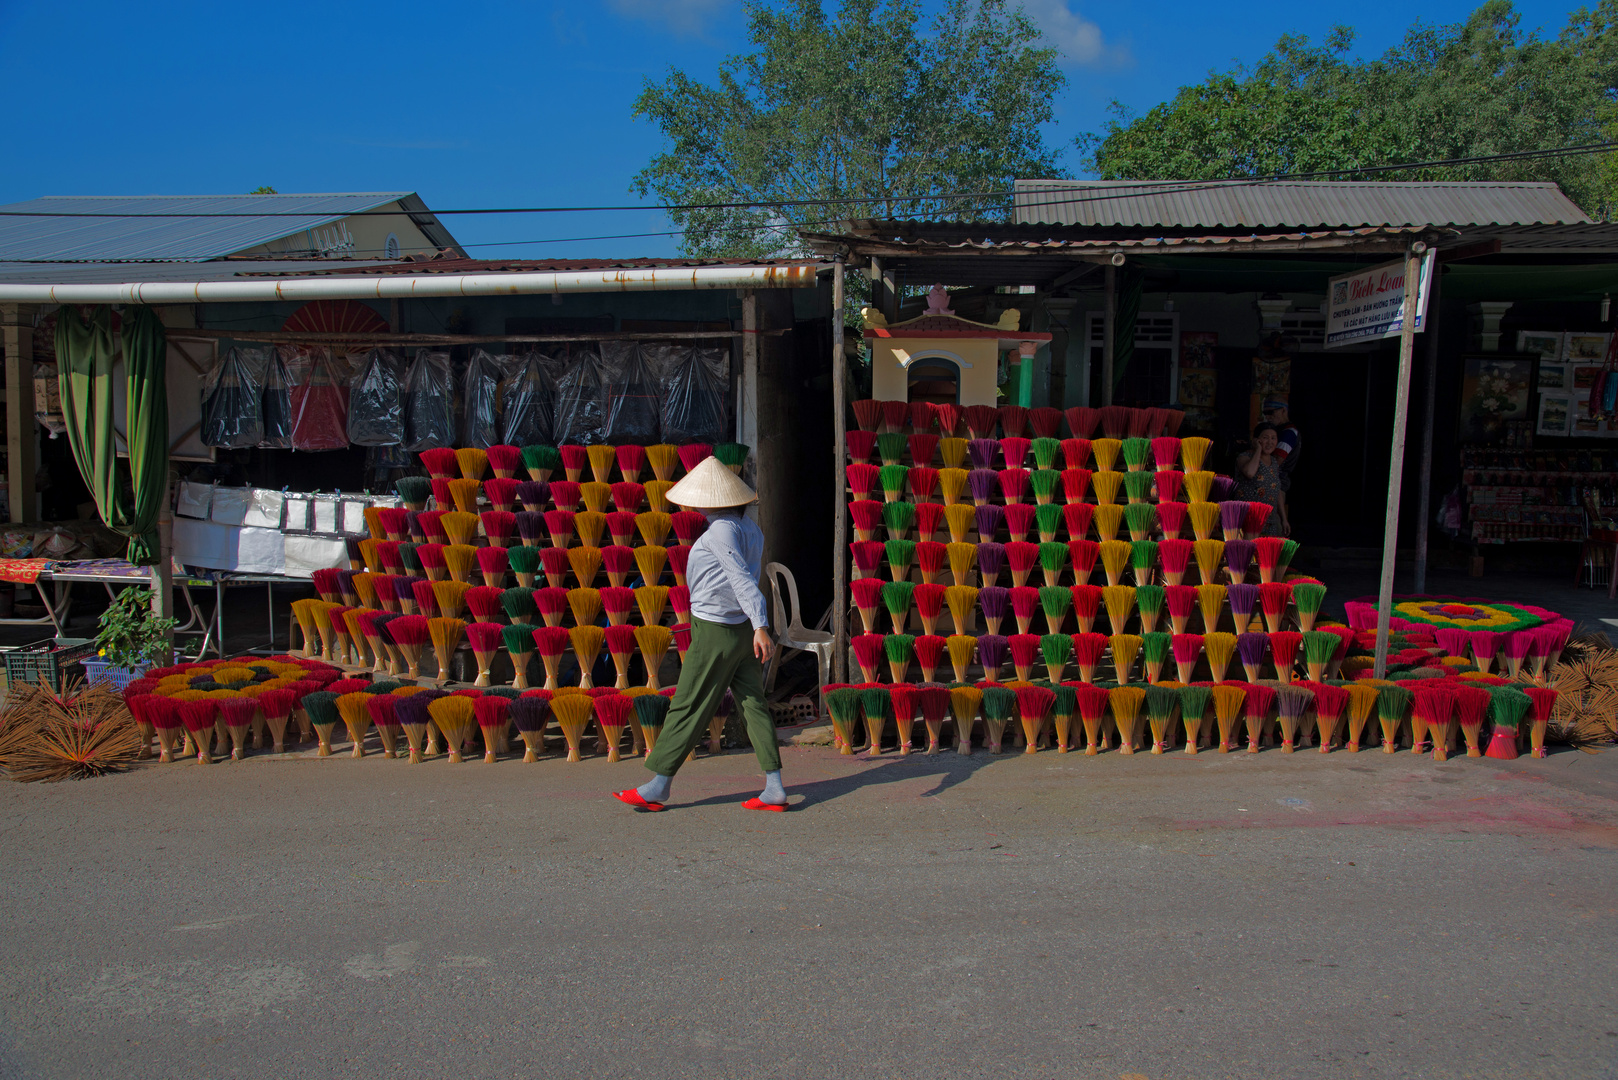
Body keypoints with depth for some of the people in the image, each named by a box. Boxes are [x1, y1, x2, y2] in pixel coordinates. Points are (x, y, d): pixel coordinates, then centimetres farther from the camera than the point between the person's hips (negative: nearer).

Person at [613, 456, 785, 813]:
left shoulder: (721, 530, -17)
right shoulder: (749, 527, 11)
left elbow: (742, 578, -24)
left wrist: (760, 626, -30)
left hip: (715, 632, -9)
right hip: (742, 628, 9)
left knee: (687, 708, 0)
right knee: (754, 705, 7)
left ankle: (657, 786, 10)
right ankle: (774, 788, 4)